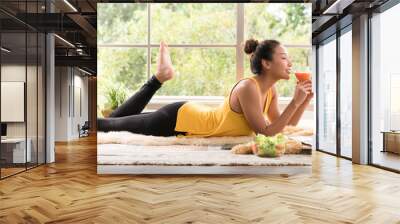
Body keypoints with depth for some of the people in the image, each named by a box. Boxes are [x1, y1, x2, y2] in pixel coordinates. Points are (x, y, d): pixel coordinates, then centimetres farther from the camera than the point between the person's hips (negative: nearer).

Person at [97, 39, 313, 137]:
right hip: (178, 119, -8)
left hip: (189, 116, 8)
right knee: (110, 125, 6)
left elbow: (285, 125, 5)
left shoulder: (271, 91, -1)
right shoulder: (248, 88, -27)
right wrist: (295, 103, -26)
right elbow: (266, 132, -26)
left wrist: (305, 100, -5)